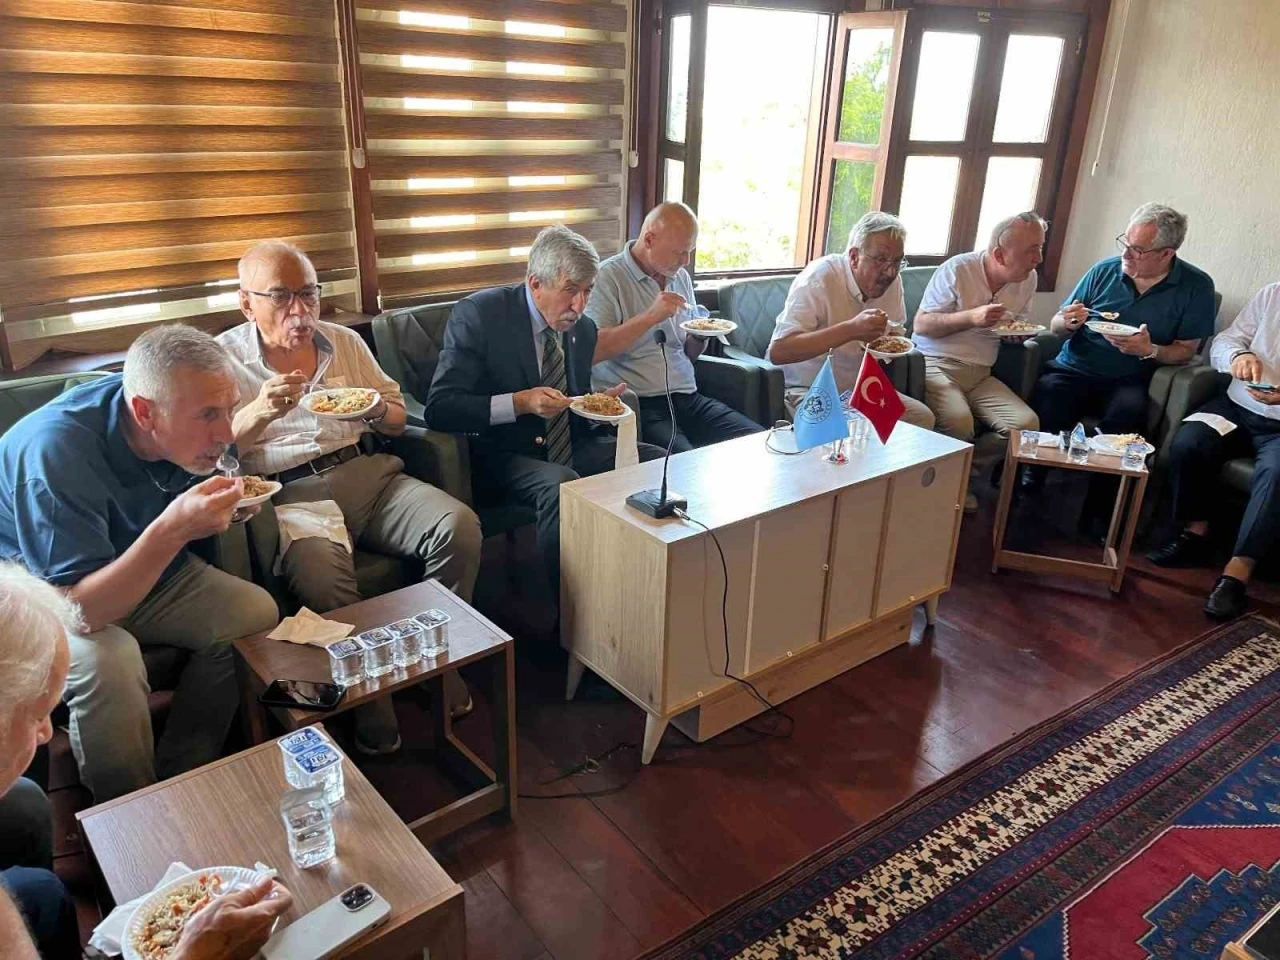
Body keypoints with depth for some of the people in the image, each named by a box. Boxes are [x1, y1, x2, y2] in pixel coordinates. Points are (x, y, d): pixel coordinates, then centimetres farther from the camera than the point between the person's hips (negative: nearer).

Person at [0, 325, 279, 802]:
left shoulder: (180, 430, -15)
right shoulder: (55, 450, -35)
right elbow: (77, 611, -36)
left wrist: (219, 508, -13)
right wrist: (172, 530, -48)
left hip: (143, 572, 6)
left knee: (257, 613, -14)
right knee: (109, 663, -35)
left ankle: (182, 776, 2)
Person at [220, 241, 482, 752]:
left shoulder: (345, 341, 18)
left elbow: (398, 419, 23)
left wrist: (379, 411, -1)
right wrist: (259, 412, -19)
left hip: (368, 474, 4)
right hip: (290, 494, -4)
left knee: (460, 527, -22)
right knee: (321, 573, -36)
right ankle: (371, 709, -15)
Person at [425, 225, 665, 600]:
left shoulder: (584, 329, 9)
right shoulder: (479, 314, -10)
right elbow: (438, 408, -17)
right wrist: (518, 403, -28)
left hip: (572, 449, 6)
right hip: (504, 456, -6)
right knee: (561, 485, -36)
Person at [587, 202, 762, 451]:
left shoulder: (680, 277, 19)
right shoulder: (608, 278, -4)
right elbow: (592, 351, -17)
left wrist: (700, 338, 3)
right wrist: (650, 317, -20)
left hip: (688, 397, 7)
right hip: (639, 404, -7)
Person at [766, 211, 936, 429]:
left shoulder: (891, 280, 0)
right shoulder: (819, 278, -22)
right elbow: (778, 351, -33)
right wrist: (850, 330, -39)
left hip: (857, 387, 7)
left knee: (923, 417, -7)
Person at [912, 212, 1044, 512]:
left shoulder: (1028, 279, 6)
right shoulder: (957, 269, -11)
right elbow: (921, 325, -10)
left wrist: (1019, 333, -3)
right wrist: (971, 317, -22)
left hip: (980, 374, 6)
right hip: (937, 364, -6)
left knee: (1027, 424, -17)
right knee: (959, 421, -34)